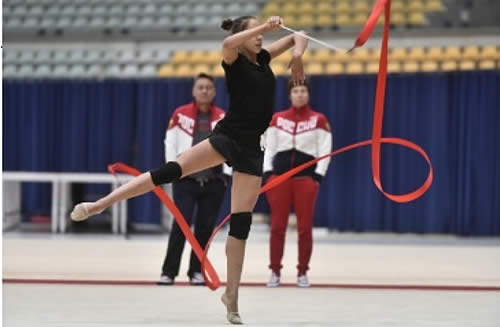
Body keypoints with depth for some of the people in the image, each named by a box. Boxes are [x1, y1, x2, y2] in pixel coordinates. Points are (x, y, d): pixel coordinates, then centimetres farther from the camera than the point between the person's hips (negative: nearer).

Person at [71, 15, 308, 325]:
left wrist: (298, 54, 5)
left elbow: (298, 37, 26)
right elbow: (229, 43, -27)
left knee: (242, 223, 2)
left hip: (250, 148, 5)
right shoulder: (234, 60, -1)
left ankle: (232, 294, 7)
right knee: (171, 170, -22)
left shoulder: (263, 58, 15)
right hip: (226, 136, -5)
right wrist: (265, 26, -25)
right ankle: (98, 204, -24)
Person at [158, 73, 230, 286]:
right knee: (181, 224, -10)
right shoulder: (180, 115, 0)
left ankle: (196, 272, 14)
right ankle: (169, 272, -6)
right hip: (186, 179, -2)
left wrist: (226, 173, -1)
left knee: (205, 227, 4)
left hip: (214, 181, 2)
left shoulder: (223, 118, 3)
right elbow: (170, 143, 3)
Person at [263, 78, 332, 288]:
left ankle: (302, 273, 9)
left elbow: (325, 151, 1)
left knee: (305, 228, 0)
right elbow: (269, 147, 10)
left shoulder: (319, 120, 3)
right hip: (279, 176, 2)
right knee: (277, 226, 1)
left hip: (306, 178, -1)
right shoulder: (277, 119, 9)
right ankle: (275, 272, 8)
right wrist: (268, 173, 0)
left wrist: (317, 177, -6)